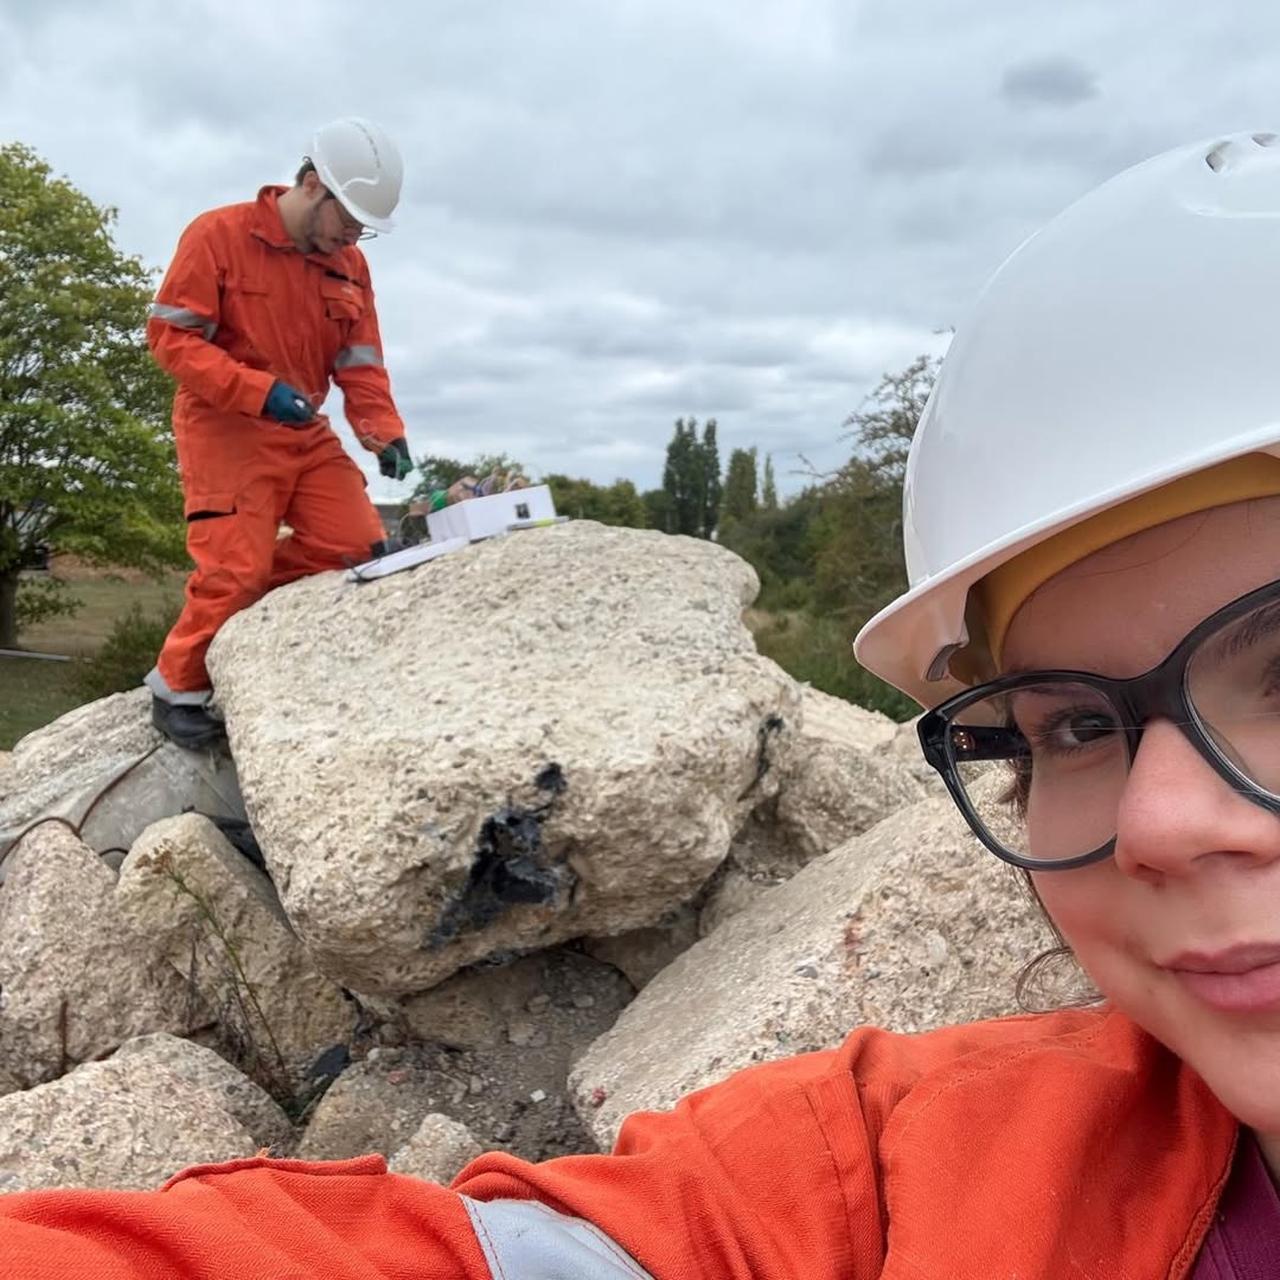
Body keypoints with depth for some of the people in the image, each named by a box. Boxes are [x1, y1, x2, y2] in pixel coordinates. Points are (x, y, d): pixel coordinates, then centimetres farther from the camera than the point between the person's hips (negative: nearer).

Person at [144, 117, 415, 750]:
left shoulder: (349, 265, 8)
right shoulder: (218, 235, -10)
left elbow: (361, 364, 7)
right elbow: (170, 335, -13)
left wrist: (384, 433, -11)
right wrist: (259, 391, -24)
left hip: (307, 434, 6)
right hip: (227, 431, -6)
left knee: (357, 545, -6)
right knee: (237, 568, -12)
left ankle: (235, 604, 12)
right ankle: (178, 689, 11)